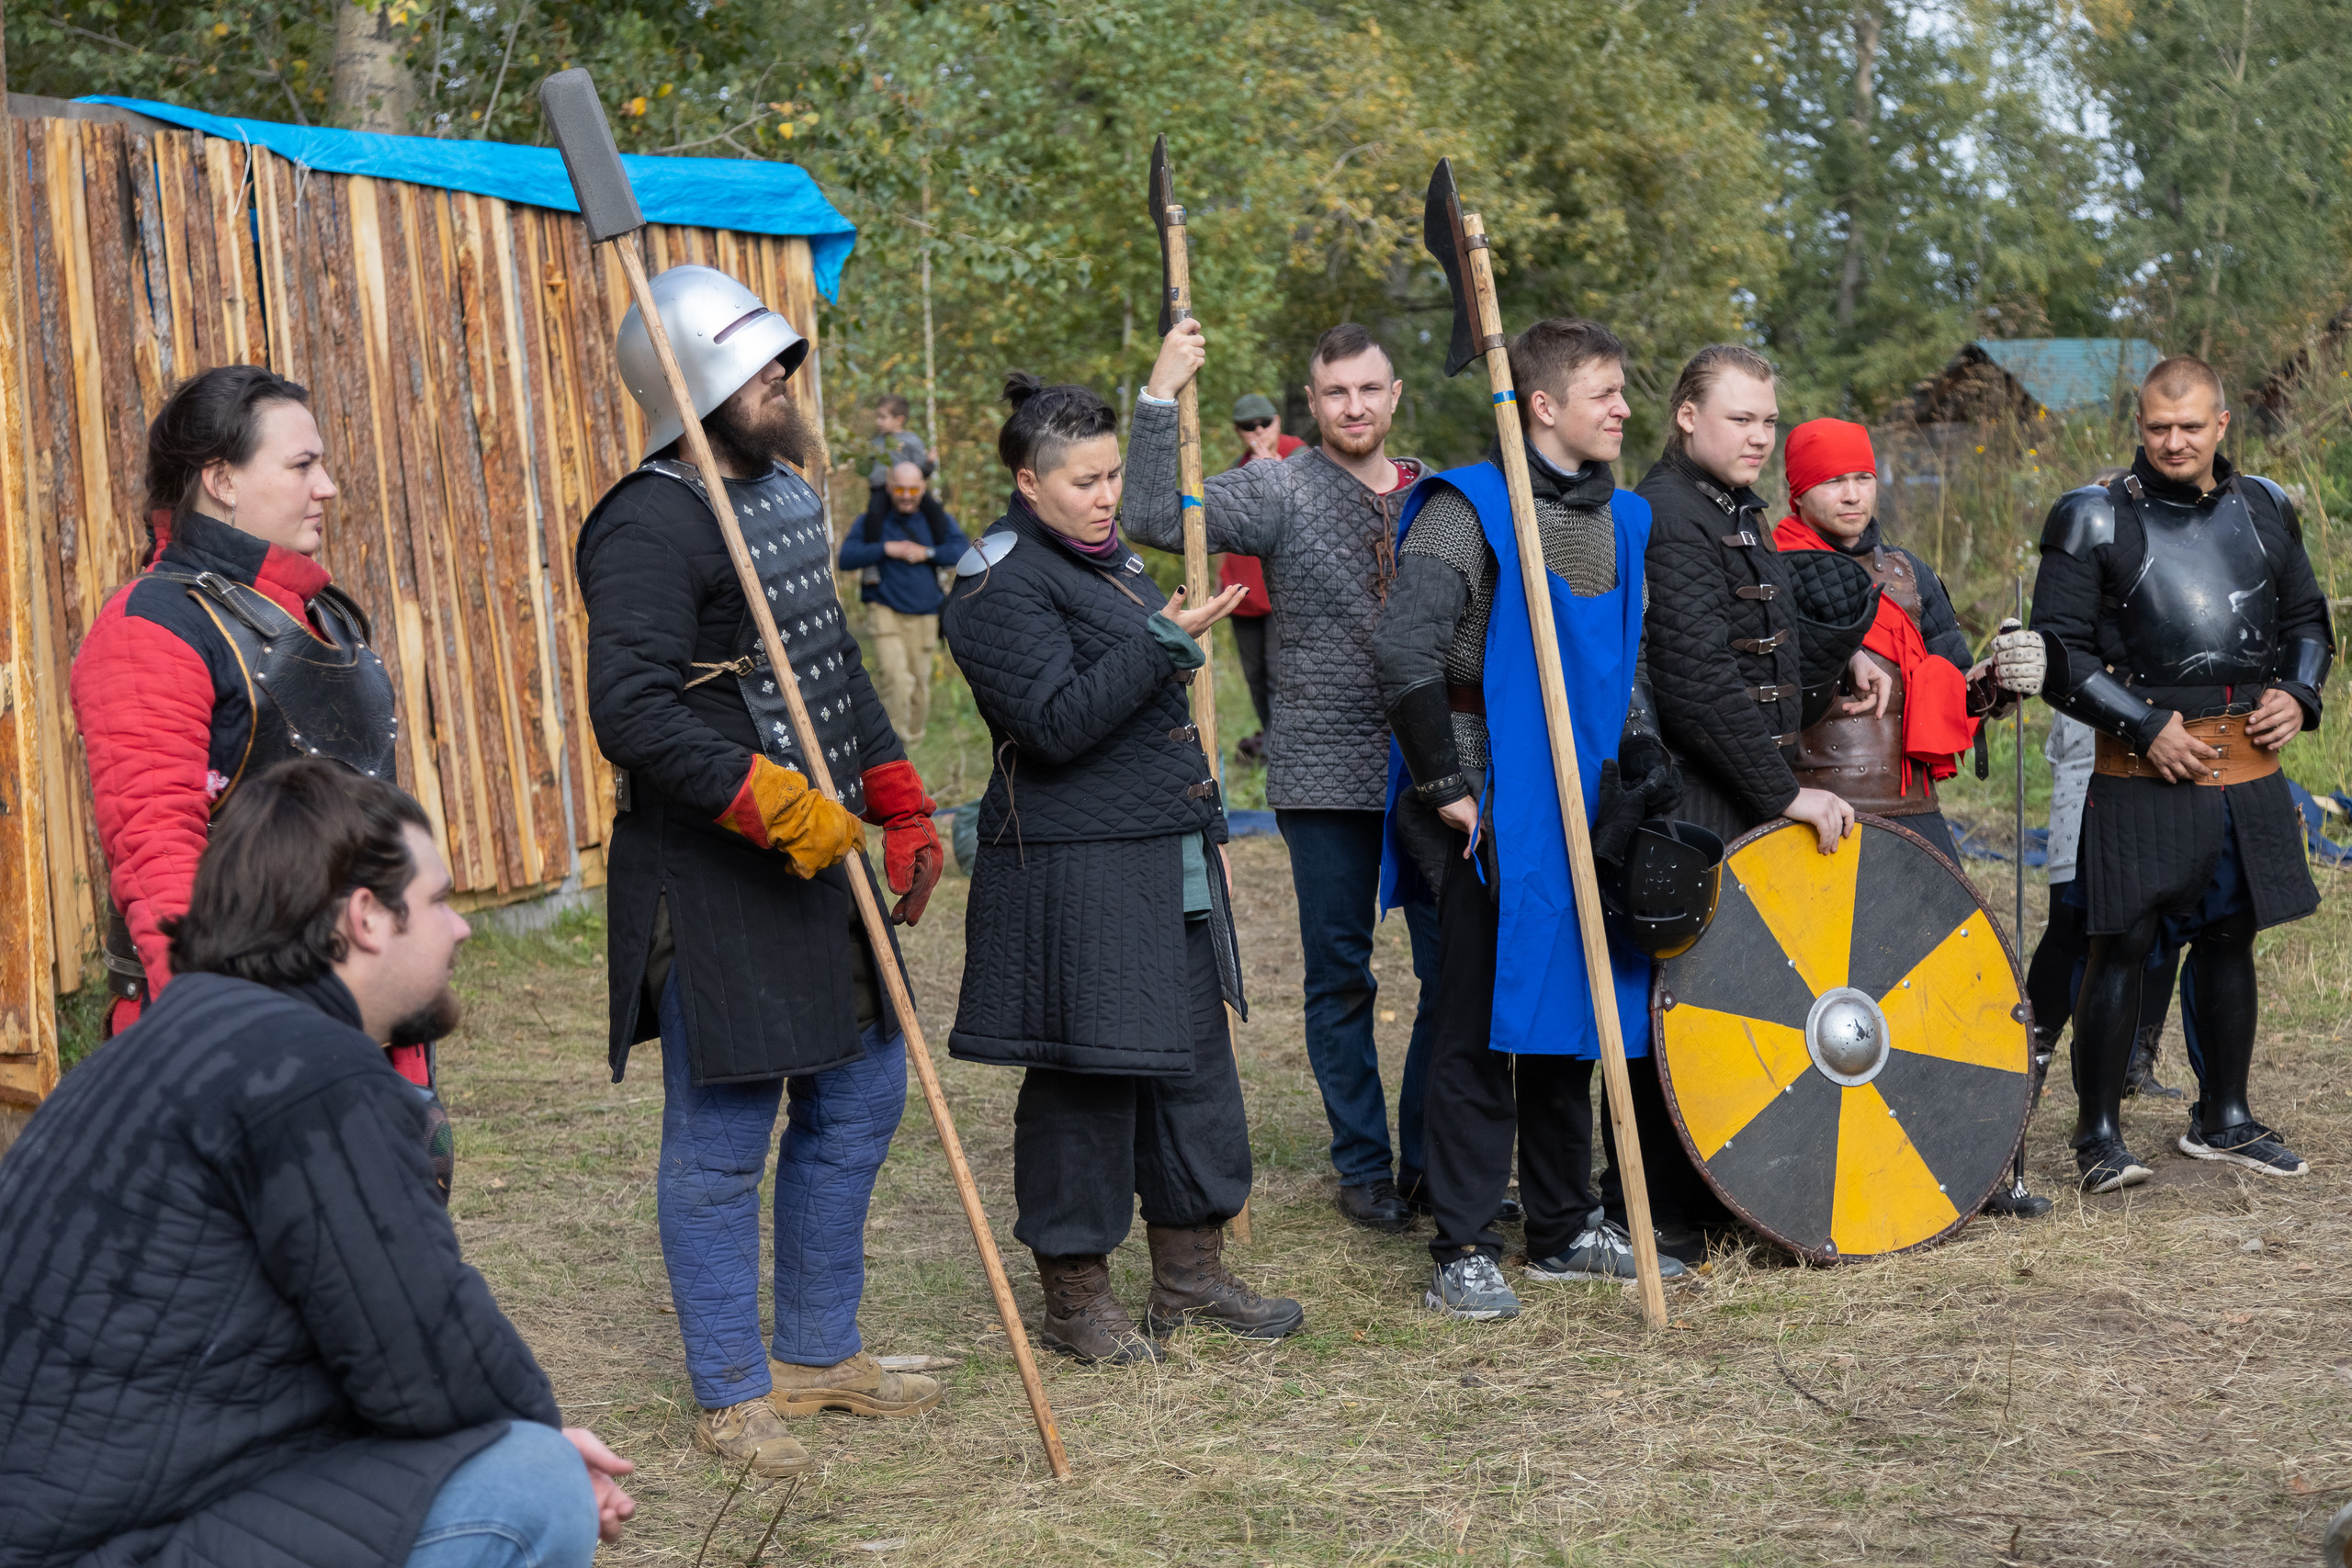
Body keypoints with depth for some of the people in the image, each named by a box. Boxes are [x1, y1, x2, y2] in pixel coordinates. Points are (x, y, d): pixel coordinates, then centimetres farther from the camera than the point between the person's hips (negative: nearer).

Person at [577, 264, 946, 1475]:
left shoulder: (786, 494, 13)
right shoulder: (650, 526, -17)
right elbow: (631, 712, -26)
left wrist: (902, 808, 19)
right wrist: (777, 806, -27)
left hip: (817, 862, 10)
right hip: (711, 881, -10)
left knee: (858, 1099, 17)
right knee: (722, 1140, 1)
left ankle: (819, 1352, 31)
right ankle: (731, 1394, 14)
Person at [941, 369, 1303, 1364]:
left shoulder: (1107, 556, 16)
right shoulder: (1002, 584, -13)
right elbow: (1059, 723, -23)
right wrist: (1162, 643, -25)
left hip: (1164, 863, 9)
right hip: (1071, 877, -9)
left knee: (1193, 1055, 13)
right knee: (1085, 1076, -2)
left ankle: (1190, 1278, 24)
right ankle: (1075, 1298, 11)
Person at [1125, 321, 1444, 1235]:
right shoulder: (1281, 491, -5)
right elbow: (1156, 519, -18)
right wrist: (1160, 400, -23)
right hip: (1325, 778, -3)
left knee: (1455, 969, 4)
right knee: (1341, 979, 6)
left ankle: (1433, 1160, 18)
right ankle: (1364, 1166, 19)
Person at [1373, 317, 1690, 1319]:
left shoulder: (1620, 520, 13)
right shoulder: (1469, 510, -11)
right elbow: (1404, 652, -20)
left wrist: (1644, 768, 12)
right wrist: (1443, 789, -18)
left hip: (1588, 812, 7)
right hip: (1496, 817, -7)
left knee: (1571, 1022, 14)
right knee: (1484, 1031, -3)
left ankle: (1567, 1229, 25)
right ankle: (1462, 1253, 4)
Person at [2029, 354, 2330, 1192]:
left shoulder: (2264, 508, 11)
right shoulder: (2096, 520, -5)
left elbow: (2307, 618, 21)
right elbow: (2058, 652, -8)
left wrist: (2297, 694, 2)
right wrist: (2146, 726, -15)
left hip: (2249, 766, 5)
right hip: (2146, 769, -5)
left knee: (2230, 937, 13)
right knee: (2122, 943, -7)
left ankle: (2222, 1120, 27)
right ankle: (2098, 1134, 2)